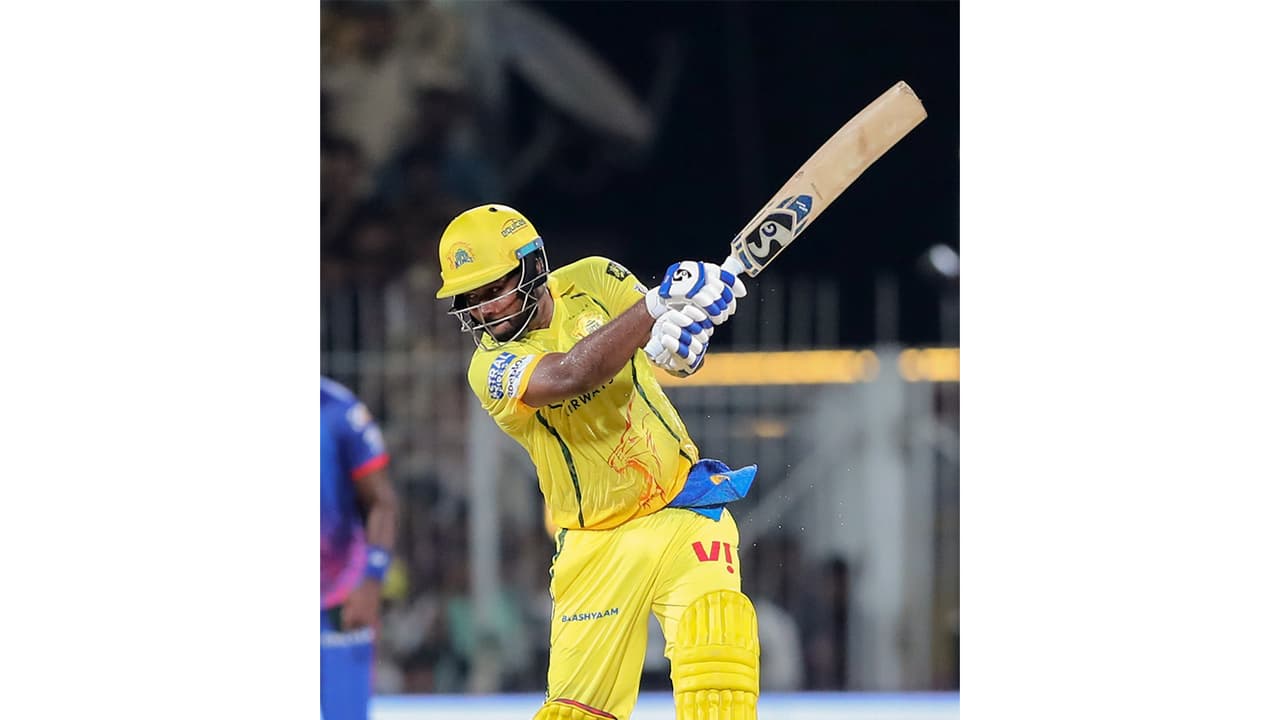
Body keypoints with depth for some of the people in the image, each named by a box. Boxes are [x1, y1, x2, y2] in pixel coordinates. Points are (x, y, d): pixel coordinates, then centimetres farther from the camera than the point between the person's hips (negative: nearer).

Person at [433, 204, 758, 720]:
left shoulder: (592, 282, -3)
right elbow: (570, 376, -33)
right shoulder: (491, 369, -13)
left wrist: (682, 338, -22)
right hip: (597, 540, -1)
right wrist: (657, 304, -39)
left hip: (683, 506, 1)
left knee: (713, 627, -25)